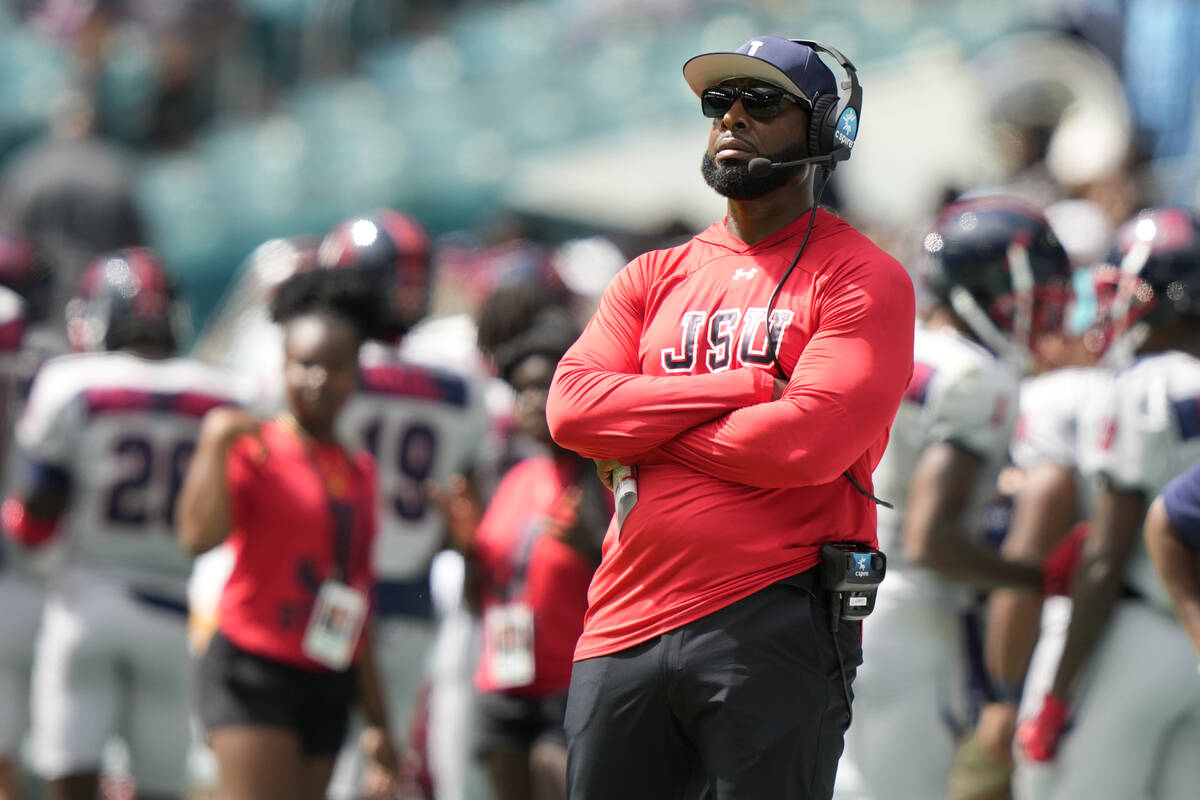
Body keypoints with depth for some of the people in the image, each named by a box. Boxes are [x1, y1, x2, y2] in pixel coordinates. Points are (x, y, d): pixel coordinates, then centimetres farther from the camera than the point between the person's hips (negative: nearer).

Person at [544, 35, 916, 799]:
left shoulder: (860, 277, 1)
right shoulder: (655, 277, 18)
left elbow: (811, 439, -14)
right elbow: (572, 406, 1)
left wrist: (643, 438, -3)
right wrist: (747, 385, -7)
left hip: (776, 627, -5)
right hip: (626, 622, 5)